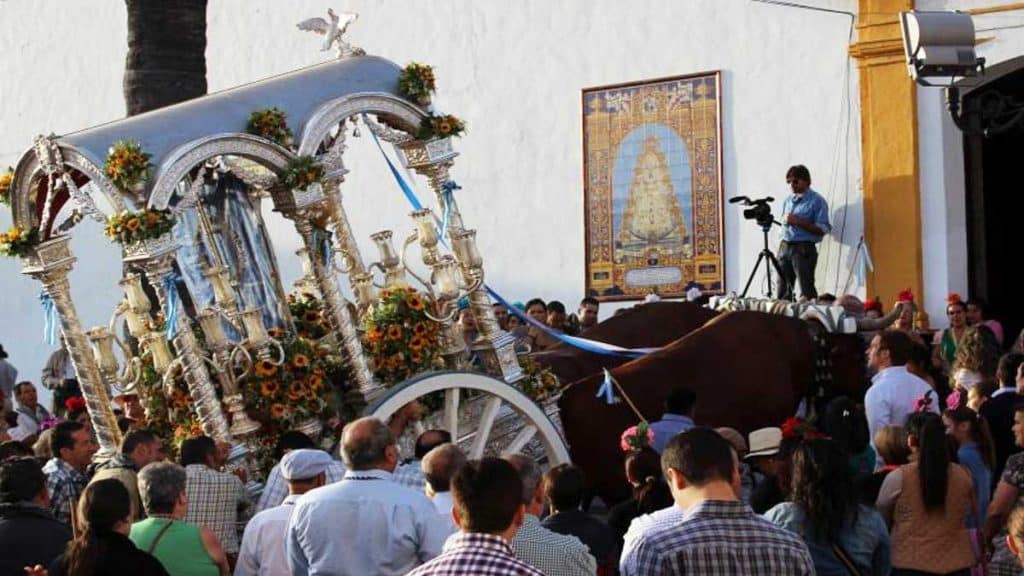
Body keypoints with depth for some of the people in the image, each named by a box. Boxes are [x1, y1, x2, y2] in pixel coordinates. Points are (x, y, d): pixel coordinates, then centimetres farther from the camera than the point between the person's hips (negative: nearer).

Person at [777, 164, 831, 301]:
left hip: (804, 248, -7)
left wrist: (798, 221, -17)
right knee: (783, 294, 5)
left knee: (807, 292, -11)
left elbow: (822, 229, -11)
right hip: (785, 246, 7)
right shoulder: (788, 200, 17)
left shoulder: (817, 201, -4)